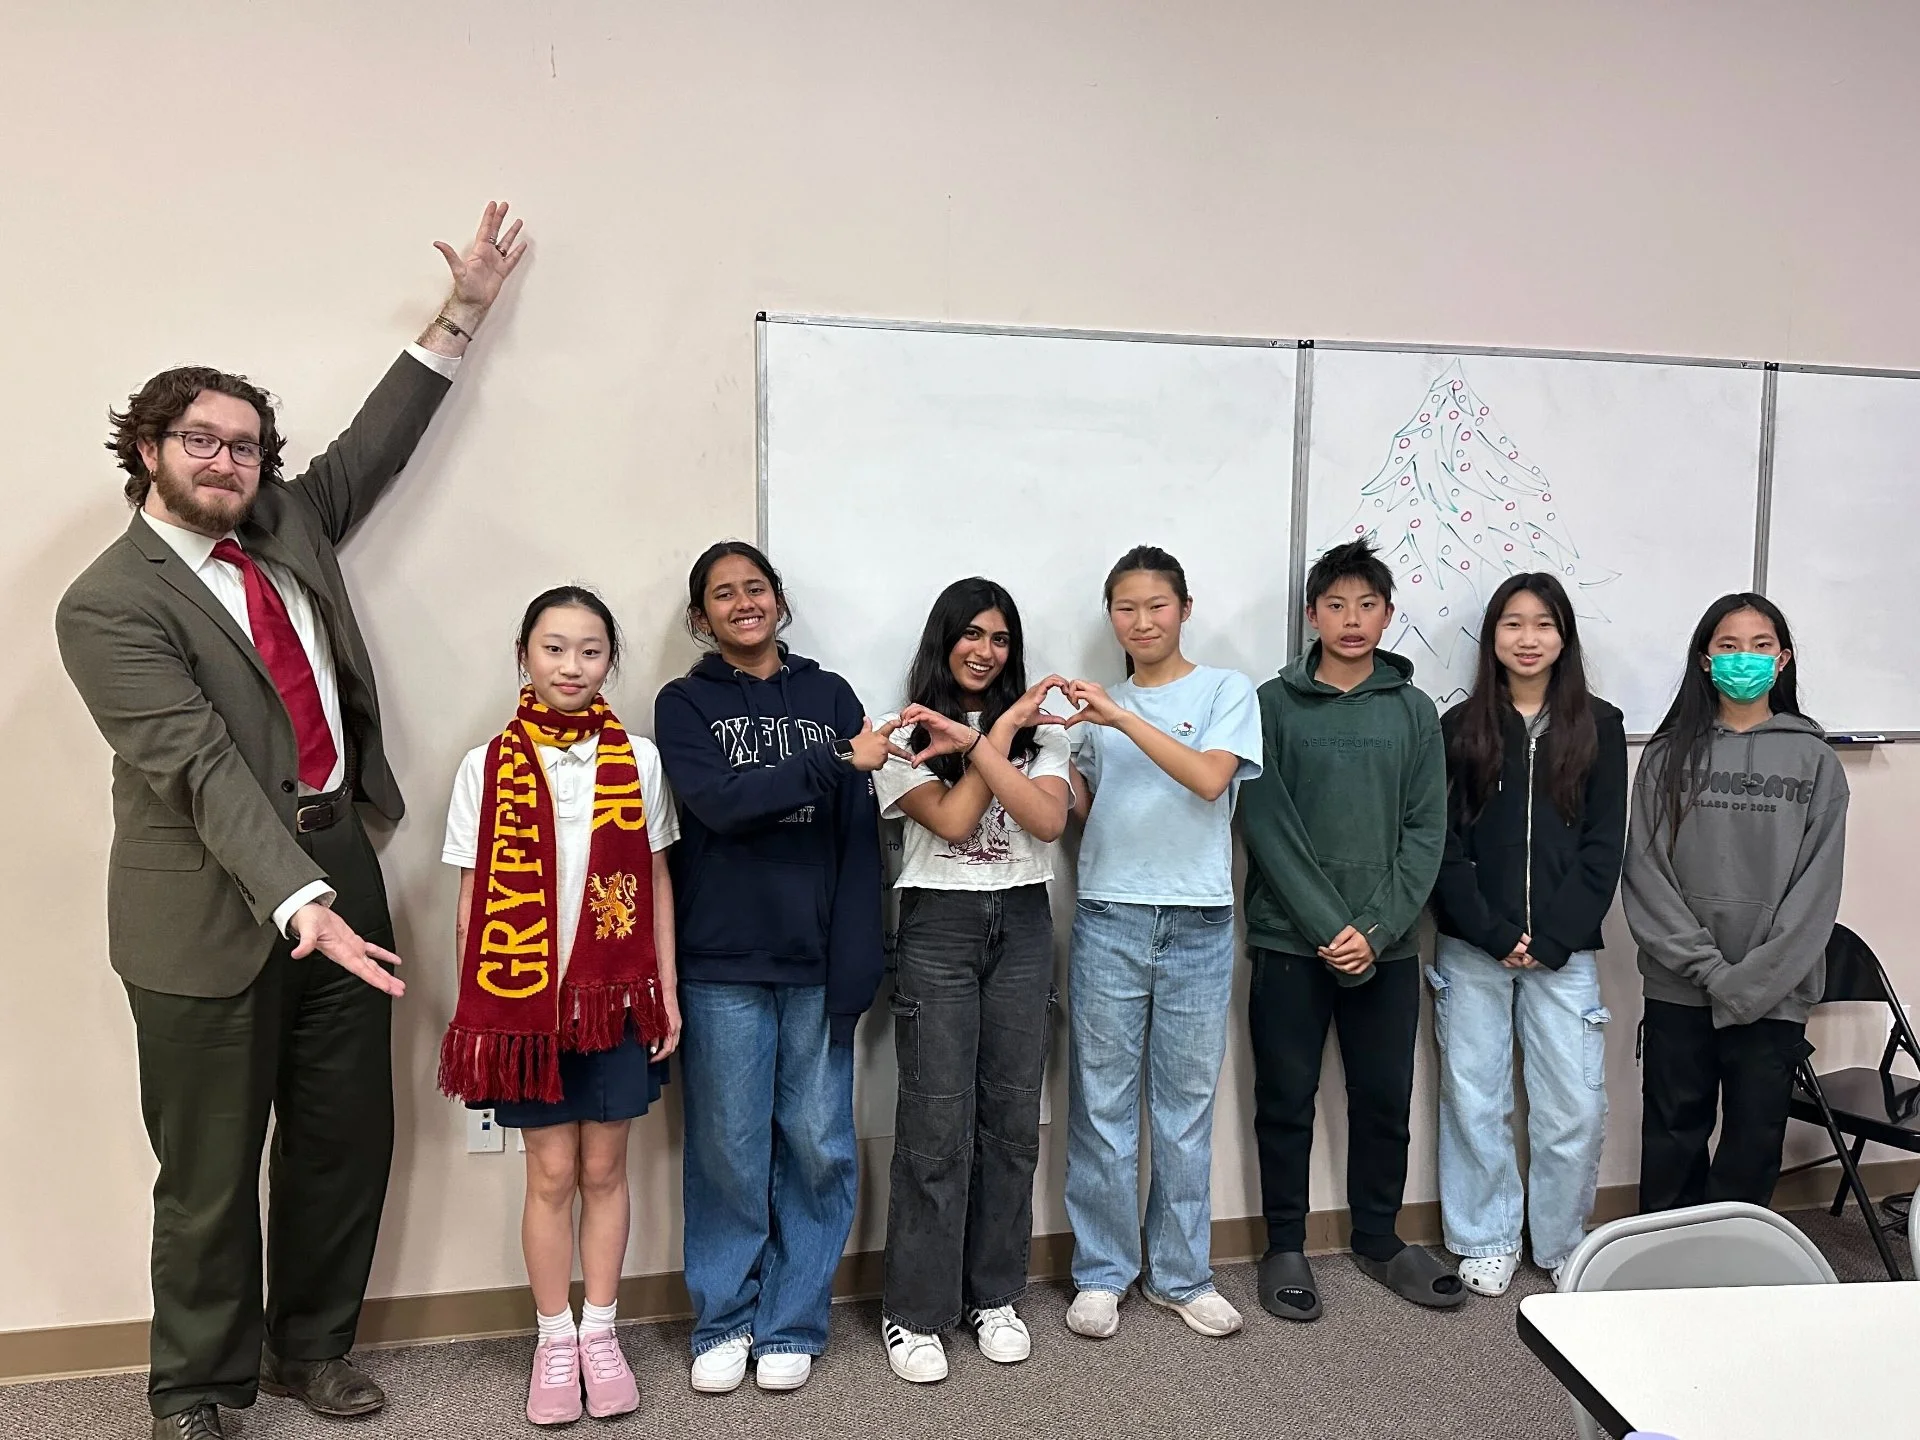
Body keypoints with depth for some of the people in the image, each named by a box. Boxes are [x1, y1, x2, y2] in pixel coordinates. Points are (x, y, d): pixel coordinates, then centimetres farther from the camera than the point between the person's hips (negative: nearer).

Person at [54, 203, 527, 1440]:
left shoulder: (291, 525, 8)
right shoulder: (108, 605, -11)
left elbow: (374, 443, 20)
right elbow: (202, 766, -22)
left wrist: (465, 312, 21)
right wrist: (299, 900, -32)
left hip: (338, 863, 6)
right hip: (214, 908, -6)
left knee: (349, 1134, 14)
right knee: (210, 1169, 8)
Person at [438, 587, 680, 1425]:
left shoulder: (636, 760, 1)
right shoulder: (488, 766, -1)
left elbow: (656, 884, 5)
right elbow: (471, 903, 1)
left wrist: (667, 992, 2)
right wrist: (472, 1009, -1)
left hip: (617, 997, 1)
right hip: (525, 997, -1)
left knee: (604, 1168, 10)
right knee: (551, 1173, 8)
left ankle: (600, 1333, 26)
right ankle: (555, 1340, 25)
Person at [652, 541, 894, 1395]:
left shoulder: (830, 696, 8)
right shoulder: (685, 704, 5)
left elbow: (858, 837, 2)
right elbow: (722, 803, -13)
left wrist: (857, 960, -6)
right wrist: (838, 762, -20)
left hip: (817, 959, 1)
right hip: (723, 963, -1)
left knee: (818, 1149, 5)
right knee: (729, 1151, 7)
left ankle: (791, 1326, 22)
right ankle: (724, 1323, 25)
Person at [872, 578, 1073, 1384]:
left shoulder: (1037, 730, 8)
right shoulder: (905, 737, 1)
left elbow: (1048, 820, -9)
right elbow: (950, 820, -13)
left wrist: (976, 742, -15)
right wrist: (1002, 732, -10)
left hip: (1022, 926, 3)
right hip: (938, 928, -3)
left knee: (1012, 1119, 8)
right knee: (937, 1126, -2)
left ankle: (994, 1295, 24)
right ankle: (915, 1312, 12)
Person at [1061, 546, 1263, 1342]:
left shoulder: (1225, 689, 2)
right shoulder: (1099, 705, 12)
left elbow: (1210, 778, -15)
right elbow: (1080, 808, 10)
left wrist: (1122, 718, -21)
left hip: (1197, 923, -2)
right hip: (1109, 917, 2)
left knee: (1186, 1104, 8)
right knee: (1102, 1103, 5)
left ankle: (1181, 1273, 23)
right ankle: (1101, 1272, 19)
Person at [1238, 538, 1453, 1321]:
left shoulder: (1414, 711, 7)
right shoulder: (1274, 704, -1)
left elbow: (1426, 832, 2)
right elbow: (1267, 826, -7)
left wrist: (1376, 929, -10)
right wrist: (1330, 929, -14)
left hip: (1387, 944, 2)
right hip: (1291, 941, -2)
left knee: (1385, 1099, 12)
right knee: (1286, 1100, 7)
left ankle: (1379, 1239, 31)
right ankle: (1285, 1246, 22)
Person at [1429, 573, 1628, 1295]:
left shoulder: (1598, 726, 5)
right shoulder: (1461, 728, 4)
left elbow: (1604, 846, 0)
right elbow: (1444, 848, 0)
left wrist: (1552, 939, -8)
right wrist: (1495, 935, -10)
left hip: (1564, 951, 0)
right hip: (1472, 950, 0)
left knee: (1574, 1108, 2)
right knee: (1475, 1100, 6)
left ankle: (1564, 1245, 23)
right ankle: (1486, 1242, 23)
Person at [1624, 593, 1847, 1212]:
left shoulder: (1815, 762, 3)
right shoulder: (1669, 755, 3)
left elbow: (1817, 884, -3)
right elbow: (1645, 872, -2)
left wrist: (1753, 981, -11)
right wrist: (1711, 968, -11)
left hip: (1775, 995, 0)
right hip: (1679, 990, 0)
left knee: (1754, 1142, 9)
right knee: (1673, 1140, 9)